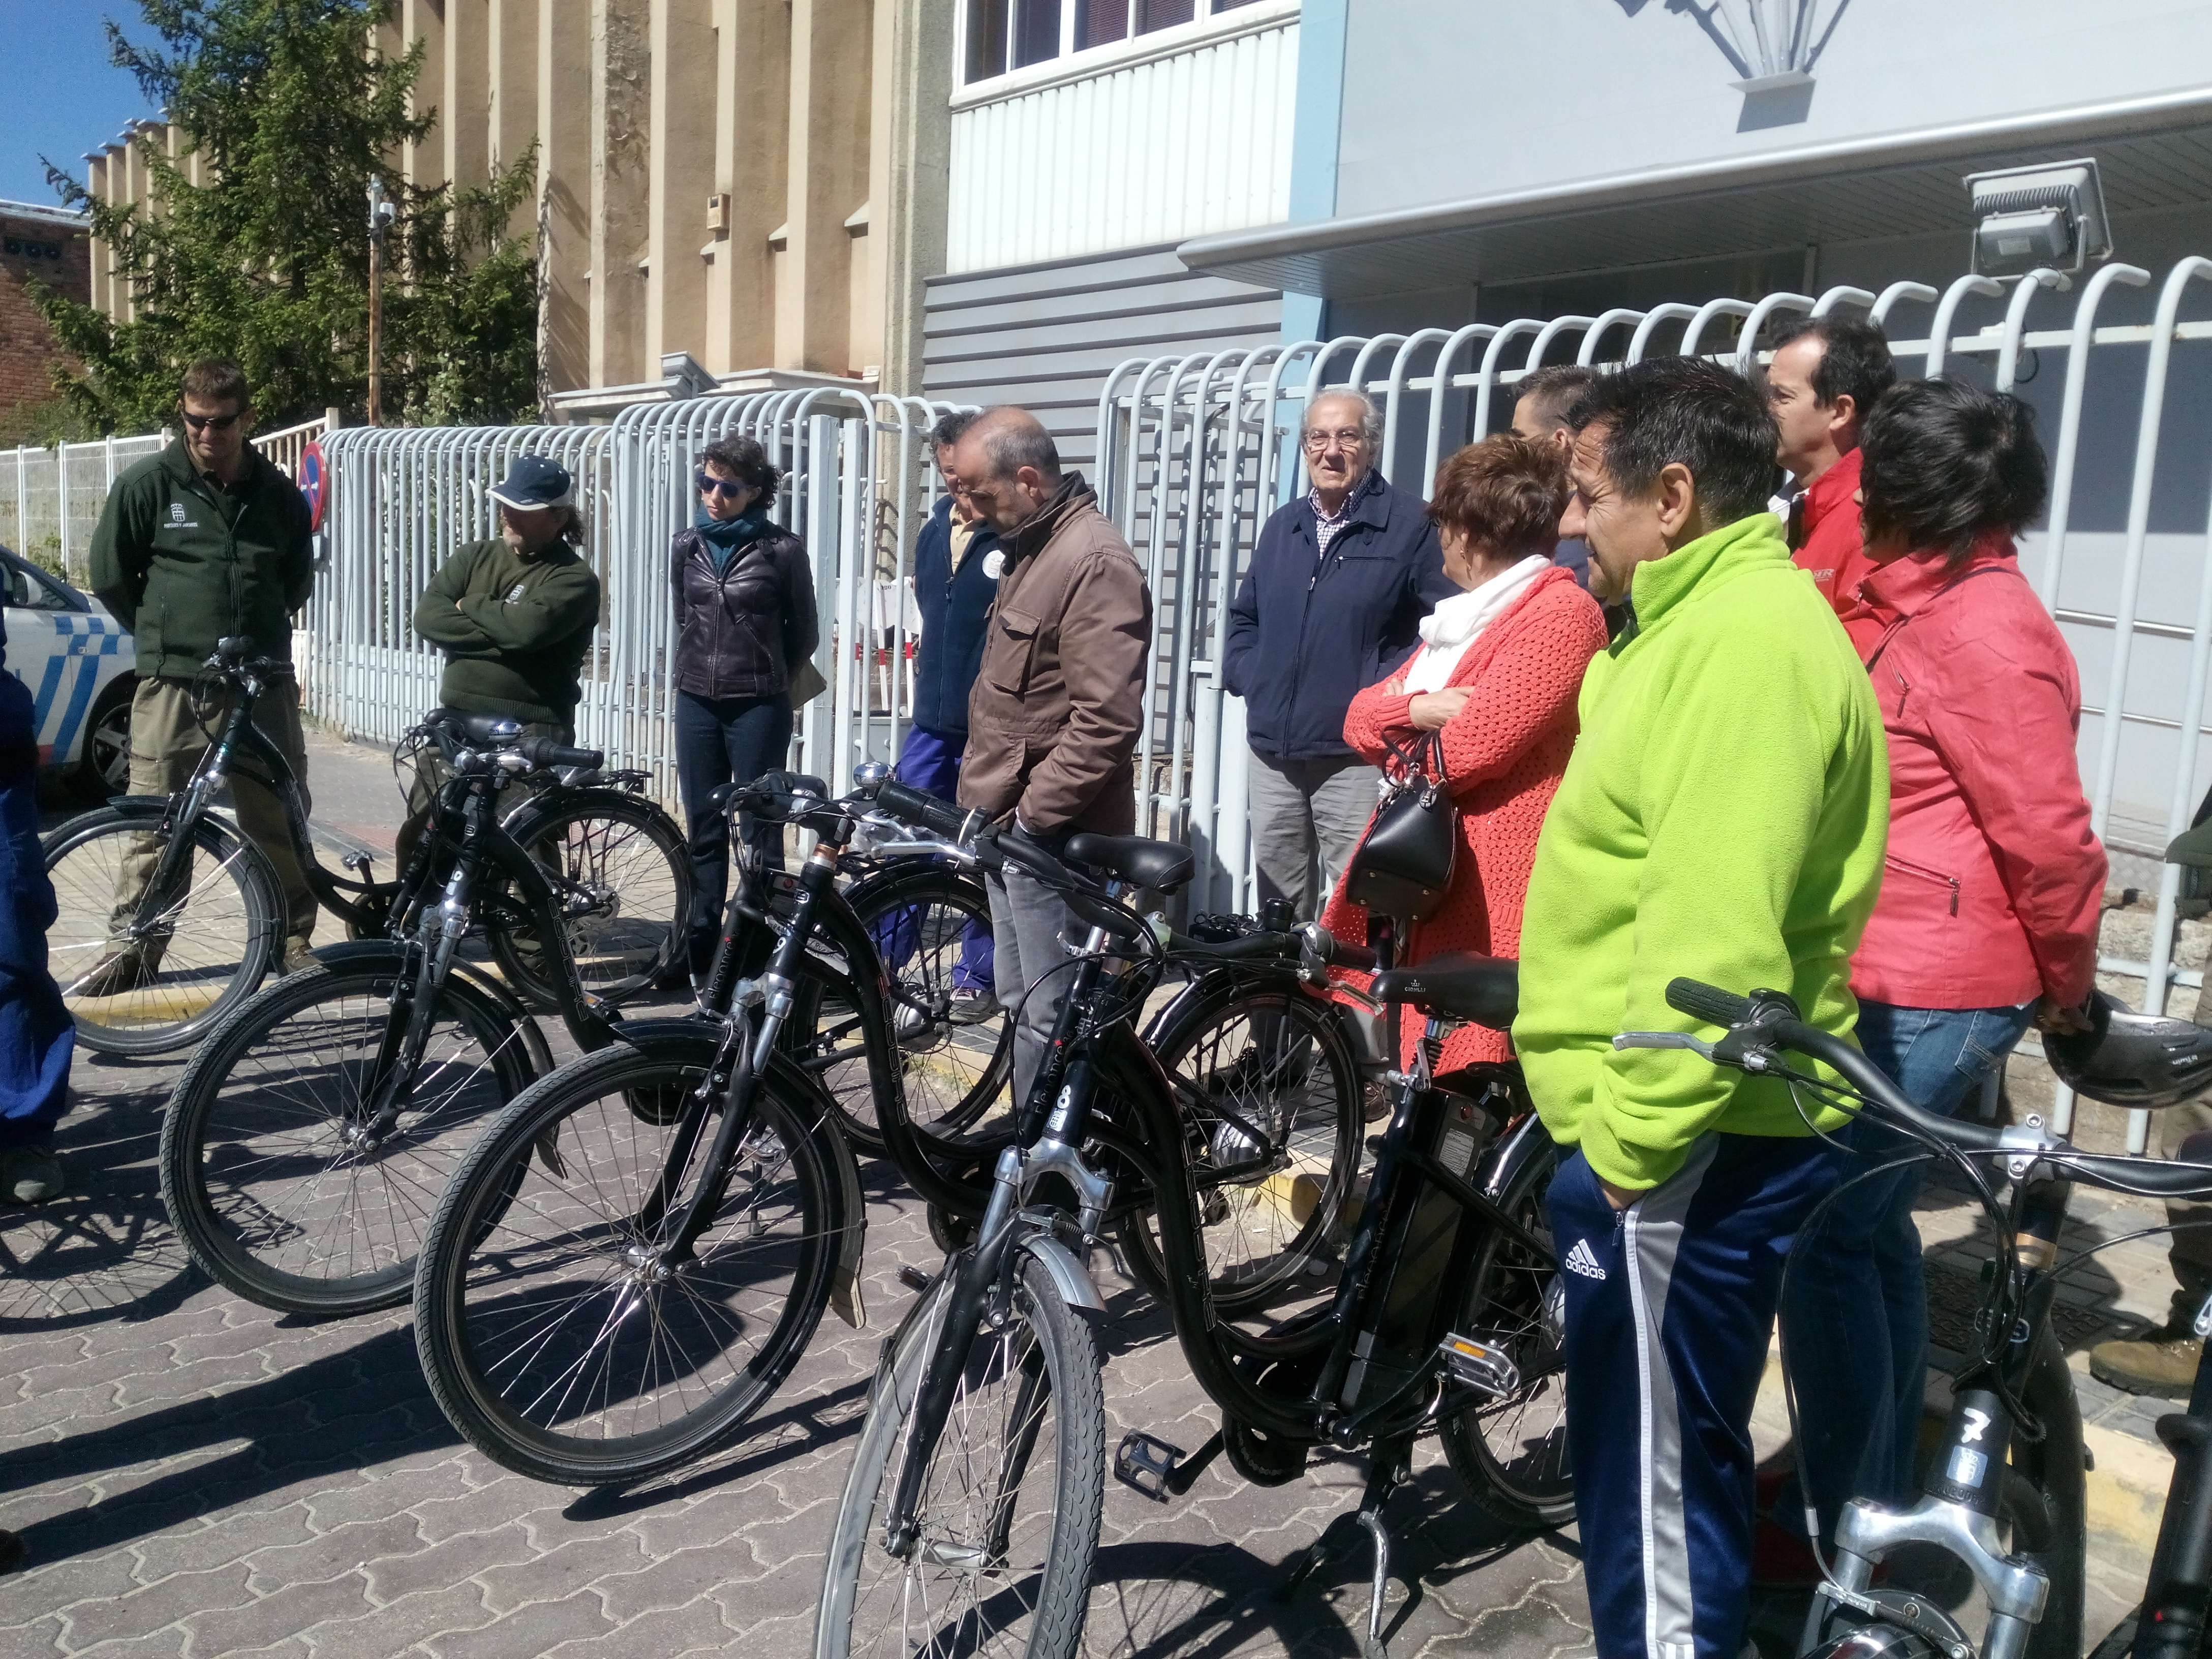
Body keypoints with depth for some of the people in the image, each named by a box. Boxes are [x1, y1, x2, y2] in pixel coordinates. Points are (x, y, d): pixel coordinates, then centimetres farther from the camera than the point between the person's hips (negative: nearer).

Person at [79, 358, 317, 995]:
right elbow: (111, 576, 5)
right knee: (156, 826, 2)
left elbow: (299, 581, 18)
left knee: (280, 822, 6)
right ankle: (132, 949, 14)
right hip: (171, 687, -2)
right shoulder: (148, 484, -2)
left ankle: (293, 941, 19)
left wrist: (254, 638, 13)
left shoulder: (278, 494, 6)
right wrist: (163, 637, 11)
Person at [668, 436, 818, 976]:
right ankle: (701, 944, 20)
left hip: (758, 708, -5)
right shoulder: (687, 546, 7)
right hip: (695, 704, 5)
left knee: (761, 830, 0)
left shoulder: (782, 550, -6)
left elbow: (804, 633, 3)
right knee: (704, 829, 11)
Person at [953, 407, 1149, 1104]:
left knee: (1049, 1017, -3)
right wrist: (984, 797, 17)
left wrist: (1033, 814, -20)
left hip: (1049, 833, -11)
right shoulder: (1032, 547, 14)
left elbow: (1106, 721, -26)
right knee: (1021, 1003, 18)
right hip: (1008, 821, 11)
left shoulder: (1095, 564, -18)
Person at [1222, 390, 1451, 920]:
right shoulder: (1282, 526, 16)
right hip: (1272, 750, 6)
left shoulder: (1409, 524, -3)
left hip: (1357, 755, -6)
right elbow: (1243, 617, 25)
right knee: (1279, 901, 15)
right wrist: (1249, 679, 8)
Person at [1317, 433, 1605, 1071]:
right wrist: (1415, 709, -8)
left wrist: (1405, 741, 2)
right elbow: (1361, 717, 14)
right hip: (1428, 882, 9)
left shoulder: (1561, 612, -10)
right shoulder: (1466, 615, 22)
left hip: (1489, 898, -9)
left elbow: (1470, 749, -20)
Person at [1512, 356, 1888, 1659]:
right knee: (1667, 1453, 23)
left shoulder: (1748, 643, -20)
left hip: (1685, 1147, -10)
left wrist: (1629, 1139, -22)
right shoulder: (1708, 619, 15)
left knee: (1654, 1476, 4)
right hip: (1669, 1125, 10)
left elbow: (1715, 944, -28)